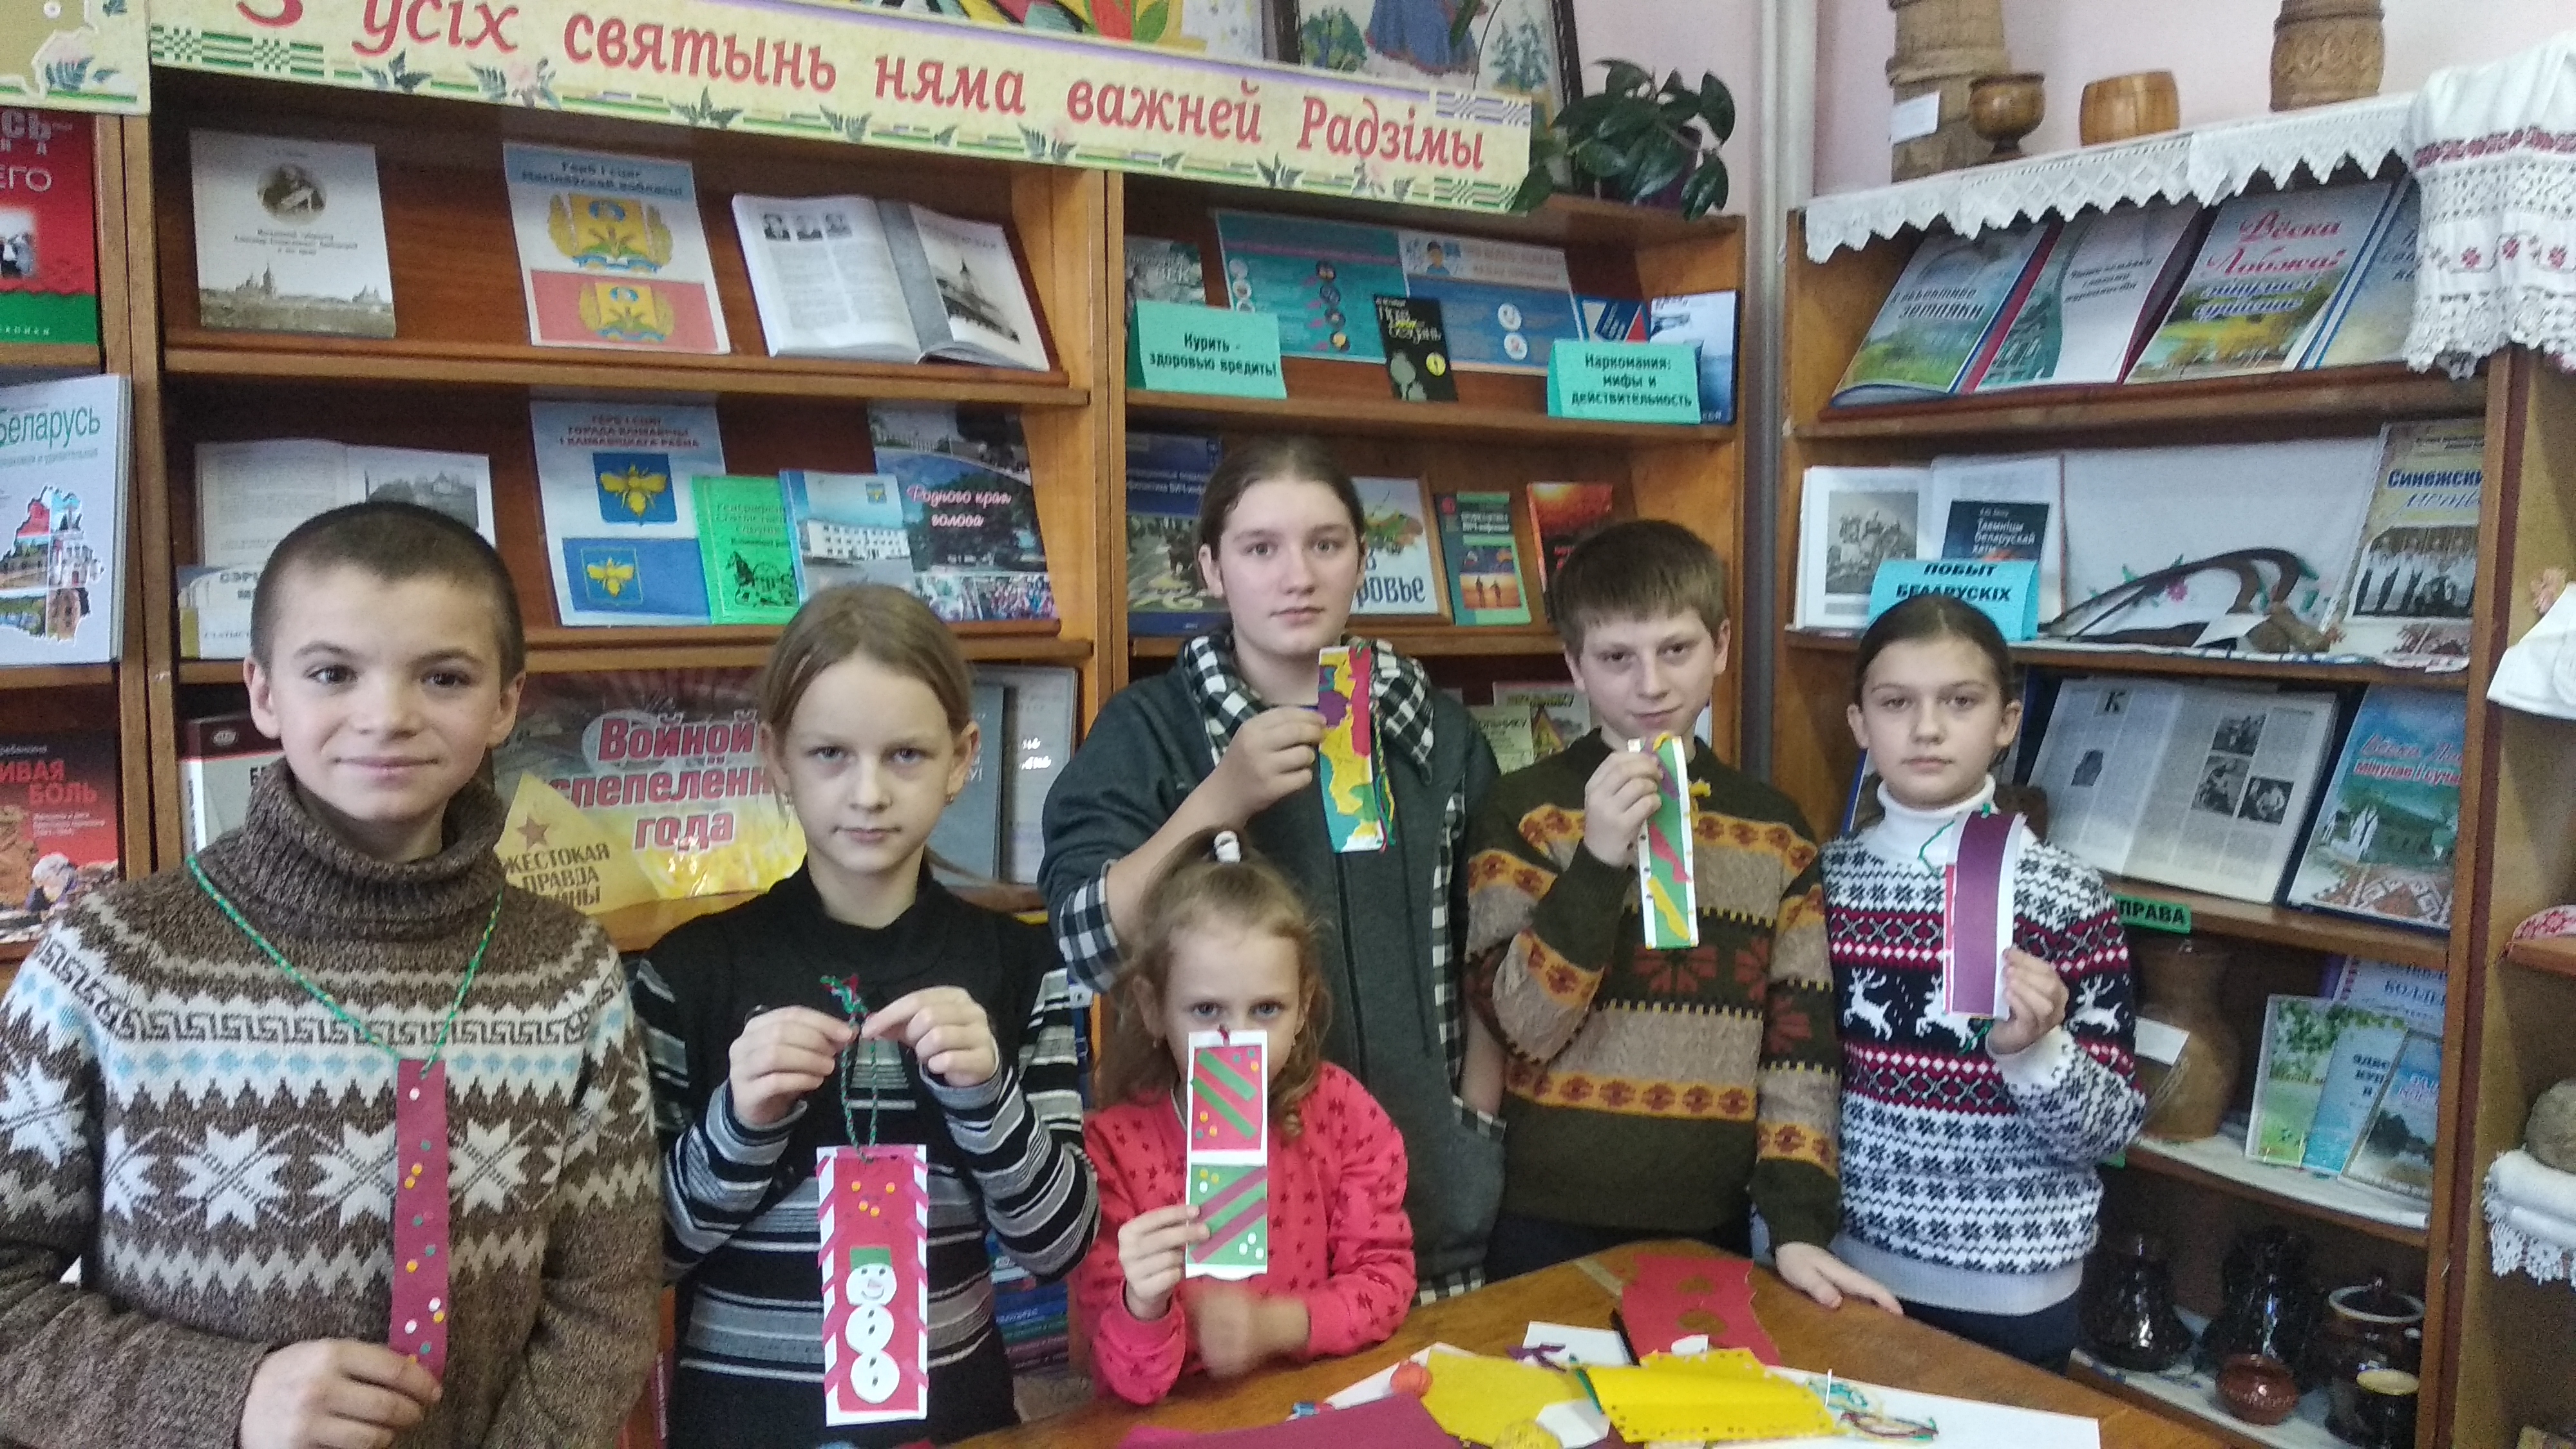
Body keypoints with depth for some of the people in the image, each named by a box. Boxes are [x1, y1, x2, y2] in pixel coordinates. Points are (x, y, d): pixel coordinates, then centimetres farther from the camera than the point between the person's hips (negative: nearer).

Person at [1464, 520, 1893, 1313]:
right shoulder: (1524, 808, -5)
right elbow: (1525, 1024, -12)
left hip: (1710, 1226, 2)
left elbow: (1801, 1040, 3)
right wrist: (1600, 858, -22)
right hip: (1553, 1222, -2)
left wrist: (1799, 1221, -7)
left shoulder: (1777, 830, 4)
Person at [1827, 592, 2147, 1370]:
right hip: (1849, 1270, 3)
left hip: (2008, 1295, -3)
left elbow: (2115, 1126, -10)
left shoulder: (2065, 893, -12)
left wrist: (2032, 1049, -27)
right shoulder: (1827, 876, -2)